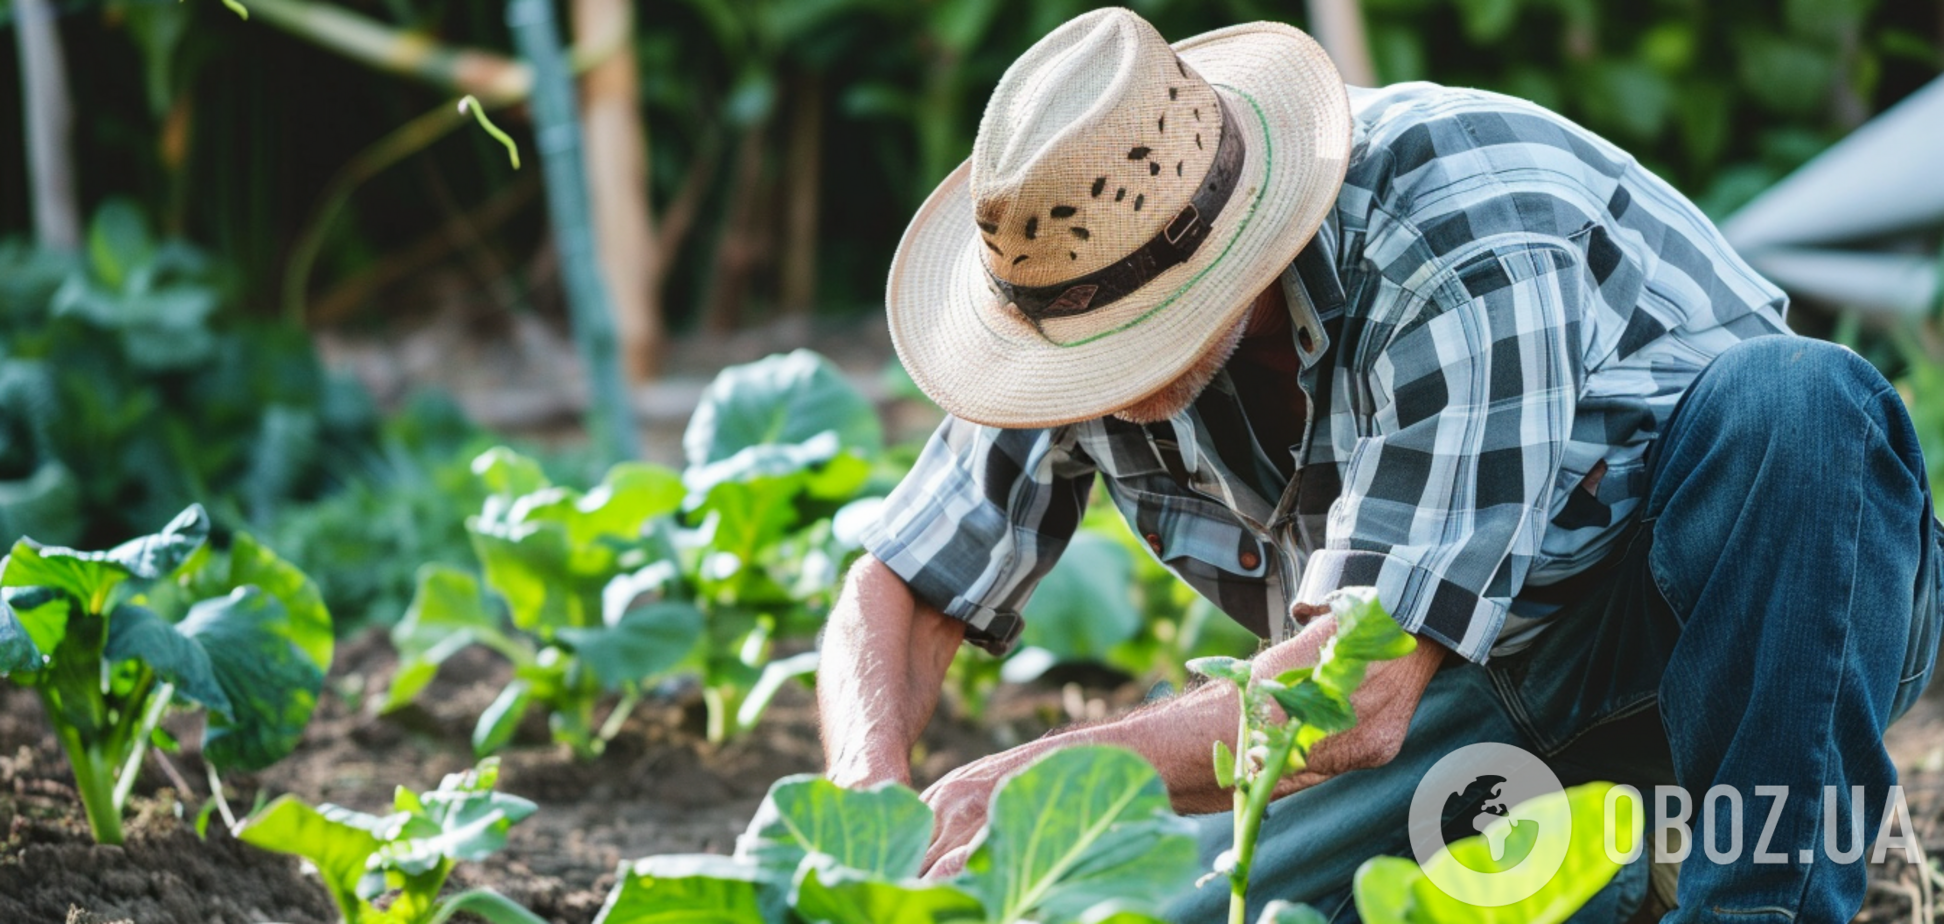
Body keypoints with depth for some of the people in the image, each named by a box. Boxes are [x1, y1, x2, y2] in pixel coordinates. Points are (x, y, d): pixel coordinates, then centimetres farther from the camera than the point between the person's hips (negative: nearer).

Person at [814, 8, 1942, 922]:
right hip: (1495, 676, 6)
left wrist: (1036, 784, -35)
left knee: (1788, 404, -39)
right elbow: (901, 595, -3)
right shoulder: (1083, 282, -11)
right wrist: (872, 806, -24)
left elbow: (1360, 700, -36)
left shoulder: (1471, 248, -32)